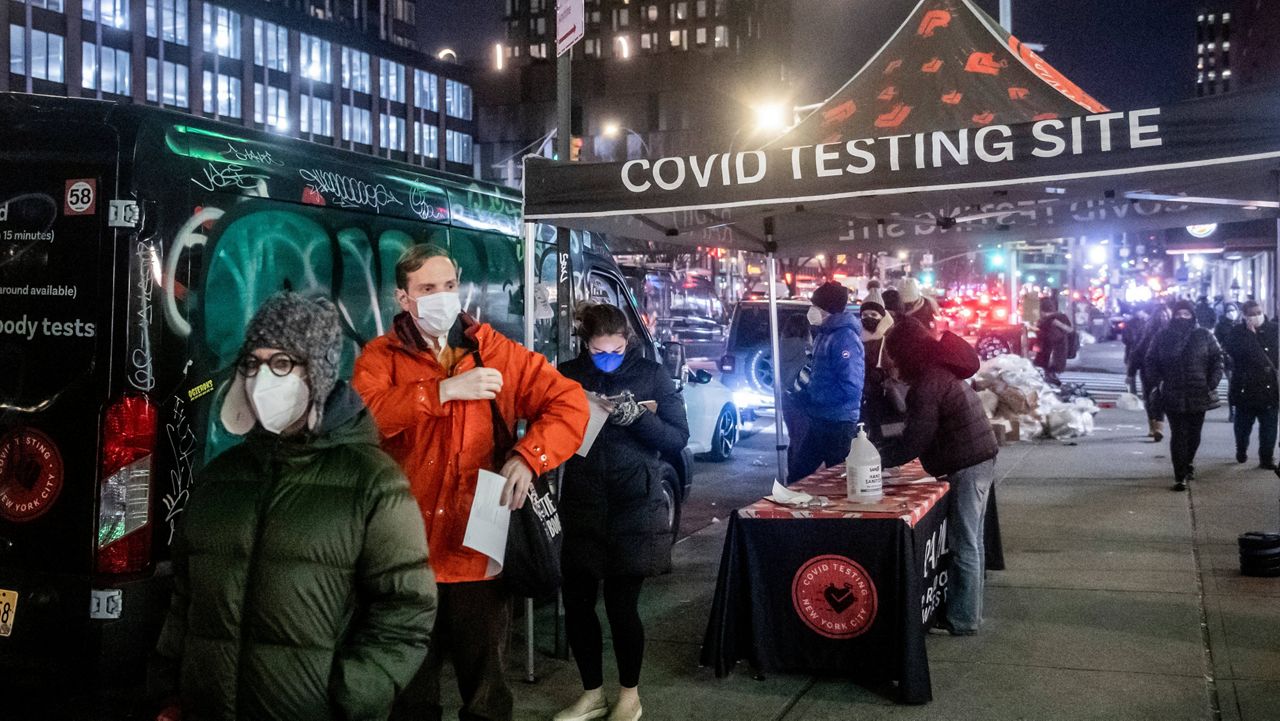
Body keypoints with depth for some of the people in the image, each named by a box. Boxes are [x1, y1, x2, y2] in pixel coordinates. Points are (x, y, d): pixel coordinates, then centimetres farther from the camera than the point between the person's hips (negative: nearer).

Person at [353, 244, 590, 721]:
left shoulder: (495, 352, 4)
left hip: (479, 549, 1)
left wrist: (528, 457, -15)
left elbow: (569, 401, -1)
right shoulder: (380, 357, 2)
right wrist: (444, 390, -22)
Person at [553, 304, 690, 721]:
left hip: (633, 511, -3)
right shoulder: (568, 374, 3)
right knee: (577, 604, 6)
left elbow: (679, 438, -4)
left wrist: (637, 417, -20)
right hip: (581, 509, 3)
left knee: (621, 605, 1)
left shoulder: (651, 374, -2)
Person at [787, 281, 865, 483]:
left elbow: (850, 388, -24)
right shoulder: (824, 334, 11)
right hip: (820, 421, 9)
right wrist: (805, 393, 4)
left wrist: (809, 396, -18)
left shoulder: (845, 338, -18)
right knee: (796, 475, 15)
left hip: (838, 423, -9)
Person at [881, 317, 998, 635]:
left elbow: (913, 442, -20)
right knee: (971, 541, 17)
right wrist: (884, 454, 15)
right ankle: (969, 609, 28)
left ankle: (963, 619, 7)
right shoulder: (941, 370, 12)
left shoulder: (927, 384, -19)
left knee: (963, 546, -2)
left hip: (966, 467, -10)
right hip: (980, 459, 10)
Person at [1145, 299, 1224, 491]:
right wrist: (1159, 381, -4)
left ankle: (1188, 463, 38)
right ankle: (1180, 477, -2)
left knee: (1194, 434, 12)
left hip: (1199, 395, 1)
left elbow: (1217, 358, 4)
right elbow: (1151, 361, 8)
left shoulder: (1204, 336, 2)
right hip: (1173, 395, -1)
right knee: (1178, 436, -5)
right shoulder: (1162, 337, 3)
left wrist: (1213, 382, -5)